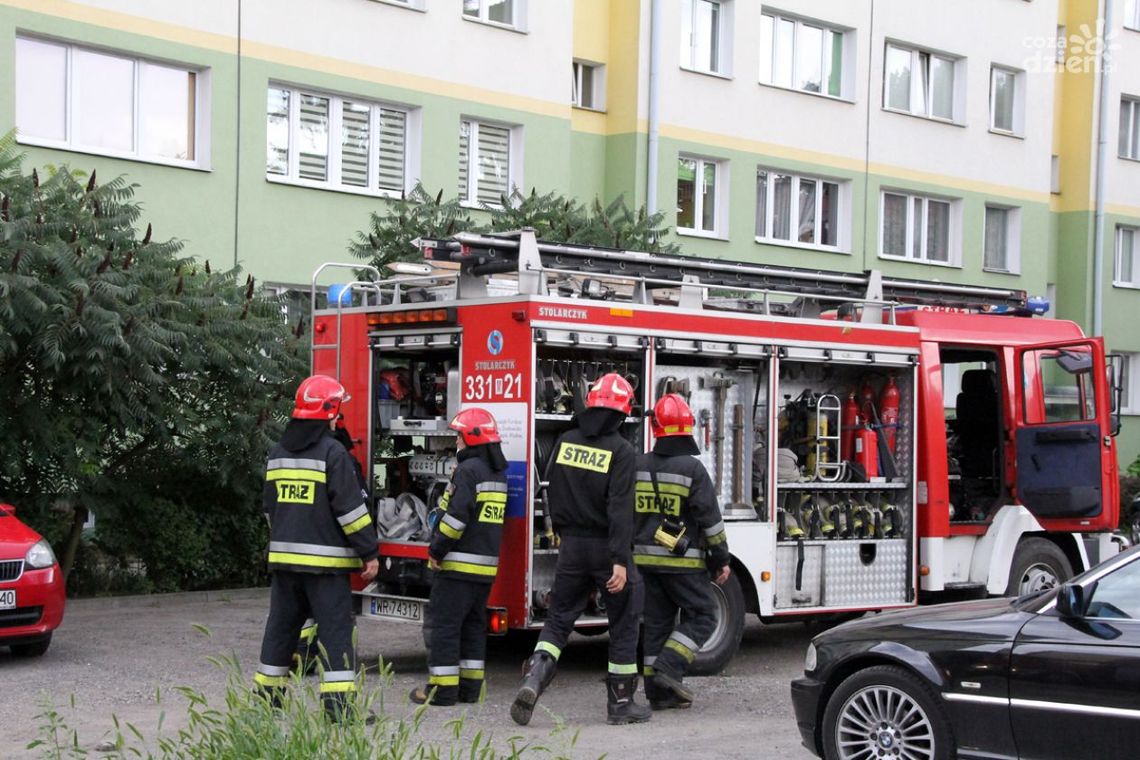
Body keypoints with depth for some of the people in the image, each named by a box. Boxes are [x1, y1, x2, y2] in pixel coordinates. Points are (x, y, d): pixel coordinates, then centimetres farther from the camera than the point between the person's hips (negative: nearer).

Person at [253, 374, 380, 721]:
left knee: (282, 624, 16)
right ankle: (338, 700, -10)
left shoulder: (278, 453, 11)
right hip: (325, 559, -7)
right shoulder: (332, 452, -12)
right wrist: (369, 553, -9)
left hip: (284, 558, 7)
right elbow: (350, 508, -14)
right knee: (335, 628, -5)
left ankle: (267, 692, 23)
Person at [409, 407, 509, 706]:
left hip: (459, 563, -9)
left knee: (445, 625, -3)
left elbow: (457, 516, -22)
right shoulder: (498, 473, 14)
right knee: (473, 626, 13)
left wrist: (437, 550, -13)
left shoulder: (468, 470, -14)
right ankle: (470, 686, 16)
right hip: (487, 564, 9)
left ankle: (442, 689, -2)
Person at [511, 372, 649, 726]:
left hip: (572, 547, 5)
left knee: (559, 620, 11)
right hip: (607, 548, -5)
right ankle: (620, 703, 14)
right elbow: (620, 509, -21)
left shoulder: (566, 442, 3)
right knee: (623, 627, 9)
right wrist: (621, 561, -23)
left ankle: (533, 679, -11)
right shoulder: (621, 451, -14)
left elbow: (553, 493, 11)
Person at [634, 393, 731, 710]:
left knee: (657, 622, 11)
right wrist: (721, 559, -2)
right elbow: (711, 519, -11)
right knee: (702, 615, 6)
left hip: (646, 559, 6)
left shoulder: (638, 466, 4)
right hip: (682, 562, -6)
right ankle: (669, 667, -8)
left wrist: (627, 554, 19)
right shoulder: (692, 469, -13)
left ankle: (658, 691, 12)